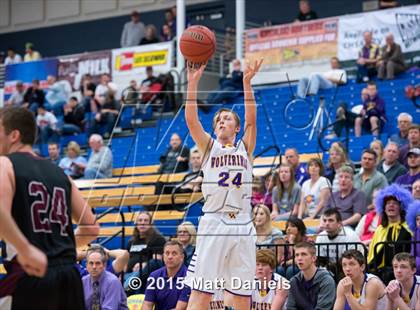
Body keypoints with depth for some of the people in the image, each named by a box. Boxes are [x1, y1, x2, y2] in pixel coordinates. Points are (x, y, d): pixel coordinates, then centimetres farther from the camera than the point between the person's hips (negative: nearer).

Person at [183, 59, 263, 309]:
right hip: (213, 225, -2)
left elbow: (251, 119, 0)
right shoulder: (209, 146, 13)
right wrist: (193, 83, -9)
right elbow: (191, 119, -1)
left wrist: (247, 83, -8)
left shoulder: (245, 148, 15)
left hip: (242, 226, 2)